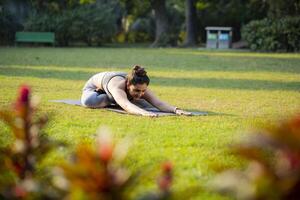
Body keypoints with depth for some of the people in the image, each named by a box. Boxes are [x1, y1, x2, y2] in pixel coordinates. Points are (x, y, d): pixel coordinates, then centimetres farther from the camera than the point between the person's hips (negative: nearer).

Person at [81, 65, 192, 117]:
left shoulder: (141, 88, -35)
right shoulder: (118, 86, -50)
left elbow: (158, 103, -48)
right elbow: (126, 106, -69)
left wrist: (176, 110, -68)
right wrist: (144, 113, -88)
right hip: (96, 86, -5)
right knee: (88, 101, -38)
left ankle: (115, 99, 26)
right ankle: (111, 99, -5)